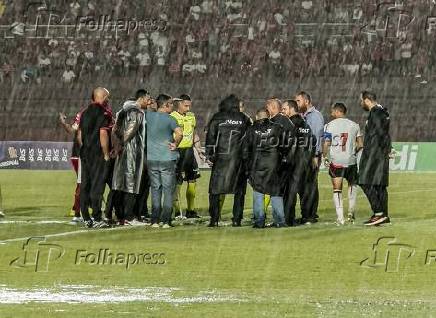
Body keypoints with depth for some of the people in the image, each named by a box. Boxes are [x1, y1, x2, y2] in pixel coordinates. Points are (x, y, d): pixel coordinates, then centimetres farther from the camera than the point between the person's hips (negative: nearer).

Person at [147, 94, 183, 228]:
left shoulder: (148, 115, 2)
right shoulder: (169, 119, -9)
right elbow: (179, 133, -22)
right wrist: (175, 145, -7)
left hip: (151, 159, 3)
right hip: (167, 159, -3)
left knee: (155, 190, 10)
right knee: (168, 190, 4)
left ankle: (155, 220, 6)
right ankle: (166, 221, 0)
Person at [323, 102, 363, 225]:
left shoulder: (330, 125, -3)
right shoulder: (354, 125, 7)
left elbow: (326, 144, -7)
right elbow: (360, 145, 7)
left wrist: (325, 157, 6)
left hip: (335, 161, -2)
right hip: (351, 161, 2)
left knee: (337, 189, 4)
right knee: (352, 184, 25)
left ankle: (340, 217, -3)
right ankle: (351, 211, 15)